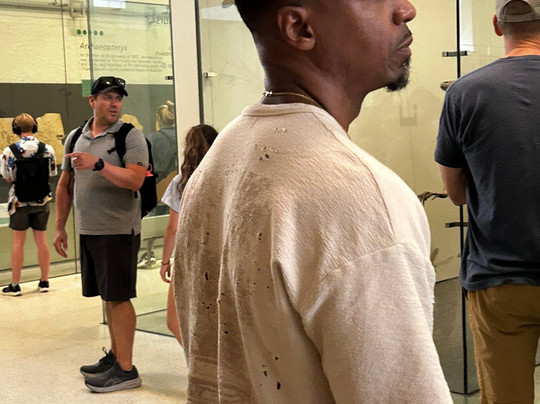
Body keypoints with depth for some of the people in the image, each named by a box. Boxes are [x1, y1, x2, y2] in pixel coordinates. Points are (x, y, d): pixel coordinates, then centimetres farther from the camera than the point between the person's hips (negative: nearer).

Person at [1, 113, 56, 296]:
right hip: (42, 200, 2)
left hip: (19, 201, -2)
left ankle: (15, 285, 10)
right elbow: (52, 174, 3)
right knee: (41, 241, 11)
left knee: (18, 243, 5)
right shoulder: (48, 149, -6)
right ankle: (44, 281, 18)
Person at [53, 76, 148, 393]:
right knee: (108, 296, 14)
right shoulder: (75, 138, 12)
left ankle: (125, 369, 1)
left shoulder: (130, 136, -6)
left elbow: (135, 180, -20)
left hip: (119, 230, -6)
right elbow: (66, 184, 18)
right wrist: (60, 226, 16)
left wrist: (98, 164, -29)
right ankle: (115, 356, 25)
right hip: (87, 230, 6)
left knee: (118, 297, -5)